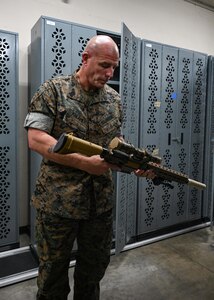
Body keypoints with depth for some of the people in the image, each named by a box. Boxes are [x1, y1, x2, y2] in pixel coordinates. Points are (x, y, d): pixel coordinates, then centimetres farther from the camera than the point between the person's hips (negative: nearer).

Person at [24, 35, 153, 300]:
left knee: (95, 268, 21)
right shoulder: (53, 90, -6)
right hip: (57, 200, -4)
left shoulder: (114, 99, 8)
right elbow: (36, 139, -14)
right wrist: (86, 163, -21)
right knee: (53, 270, 15)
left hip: (101, 201, 5)